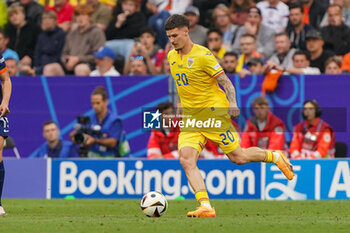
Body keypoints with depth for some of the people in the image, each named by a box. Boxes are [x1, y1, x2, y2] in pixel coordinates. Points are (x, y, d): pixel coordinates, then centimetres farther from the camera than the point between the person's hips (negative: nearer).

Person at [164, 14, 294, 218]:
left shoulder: (202, 55, -13)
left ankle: (276, 157, 28)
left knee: (237, 157, 0)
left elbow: (225, 81, -13)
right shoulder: (172, 57, 8)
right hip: (190, 118, 6)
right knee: (186, 159, -17)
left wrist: (232, 103, -26)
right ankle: (206, 207, -22)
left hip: (214, 113, -6)